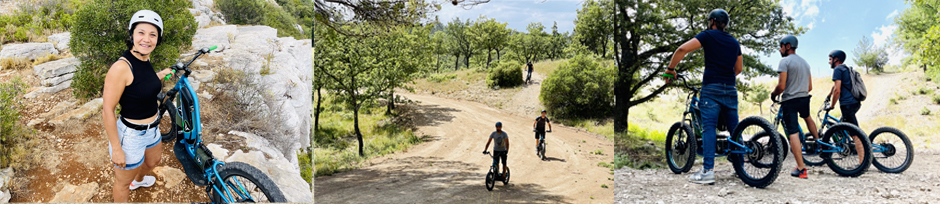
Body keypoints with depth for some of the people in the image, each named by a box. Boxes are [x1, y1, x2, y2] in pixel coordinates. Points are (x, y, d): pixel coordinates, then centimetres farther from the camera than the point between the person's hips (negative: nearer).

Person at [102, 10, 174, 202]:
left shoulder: (145, 59, -3)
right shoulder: (121, 67, -28)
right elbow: (107, 112, -24)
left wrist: (160, 75, 28)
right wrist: (116, 149, -21)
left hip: (151, 130, 9)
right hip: (131, 136, -9)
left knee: (153, 161, 36)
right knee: (123, 184, 13)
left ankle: (139, 180, 67)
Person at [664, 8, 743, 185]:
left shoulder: (708, 35, 0)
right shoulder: (734, 42, 18)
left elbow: (683, 49, -13)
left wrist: (670, 69, -3)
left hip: (711, 89, -5)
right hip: (730, 90, 5)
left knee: (709, 127, -11)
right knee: (734, 129, 11)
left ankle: (708, 171, -20)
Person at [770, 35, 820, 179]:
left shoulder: (785, 61, -10)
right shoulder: (805, 62, 16)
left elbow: (781, 86, -17)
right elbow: (810, 87, 19)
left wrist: (773, 94, 2)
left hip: (790, 101, -8)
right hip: (804, 98, 8)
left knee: (793, 133, -8)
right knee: (807, 117, 40)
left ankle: (801, 169, -12)